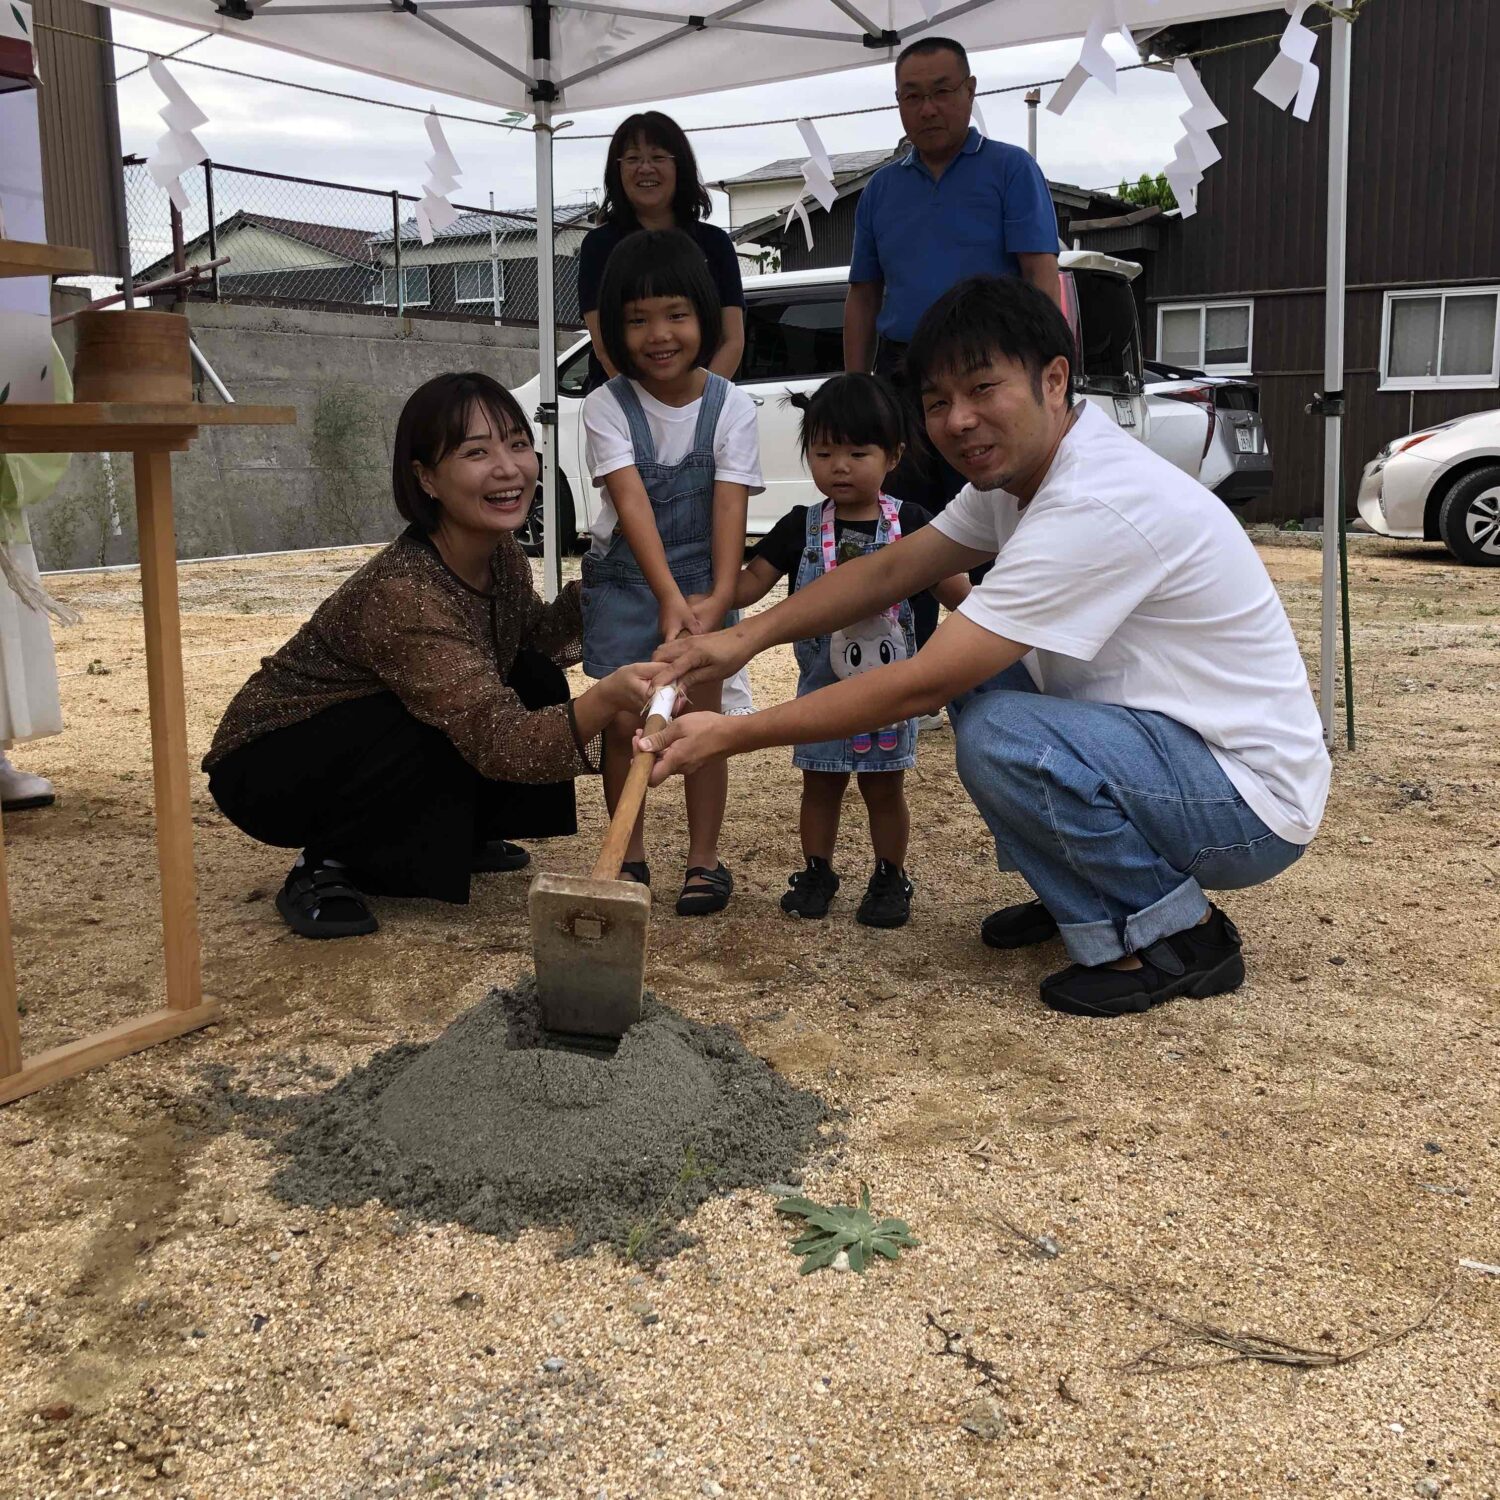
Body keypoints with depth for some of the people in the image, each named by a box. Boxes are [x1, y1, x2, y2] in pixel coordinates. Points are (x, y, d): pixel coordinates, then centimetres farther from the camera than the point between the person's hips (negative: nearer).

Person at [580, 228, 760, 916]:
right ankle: (629, 857, 13)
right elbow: (631, 502, -22)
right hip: (624, 579, 0)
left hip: (702, 579, 0)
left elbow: (730, 506, -17)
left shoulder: (729, 406, -9)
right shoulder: (607, 405, -11)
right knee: (623, 721, -1)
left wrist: (720, 595, -31)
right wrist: (668, 596, -34)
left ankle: (704, 858, 10)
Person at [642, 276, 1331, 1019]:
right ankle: (1082, 893, 16)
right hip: (1167, 740, 10)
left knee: (998, 736, -30)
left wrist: (733, 734, -22)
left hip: (1253, 798, -10)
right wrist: (746, 636, -3)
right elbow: (889, 570, 10)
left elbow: (921, 684, -27)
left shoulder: (1098, 509, -27)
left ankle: (1178, 935, -7)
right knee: (972, 661, 8)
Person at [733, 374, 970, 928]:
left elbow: (954, 588, 0)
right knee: (820, 785, 11)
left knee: (884, 788, 10)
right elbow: (752, 580, -3)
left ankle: (890, 878, 23)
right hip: (822, 685, 1)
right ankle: (817, 872, 25)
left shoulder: (908, 523, -4)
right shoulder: (801, 527, -2)